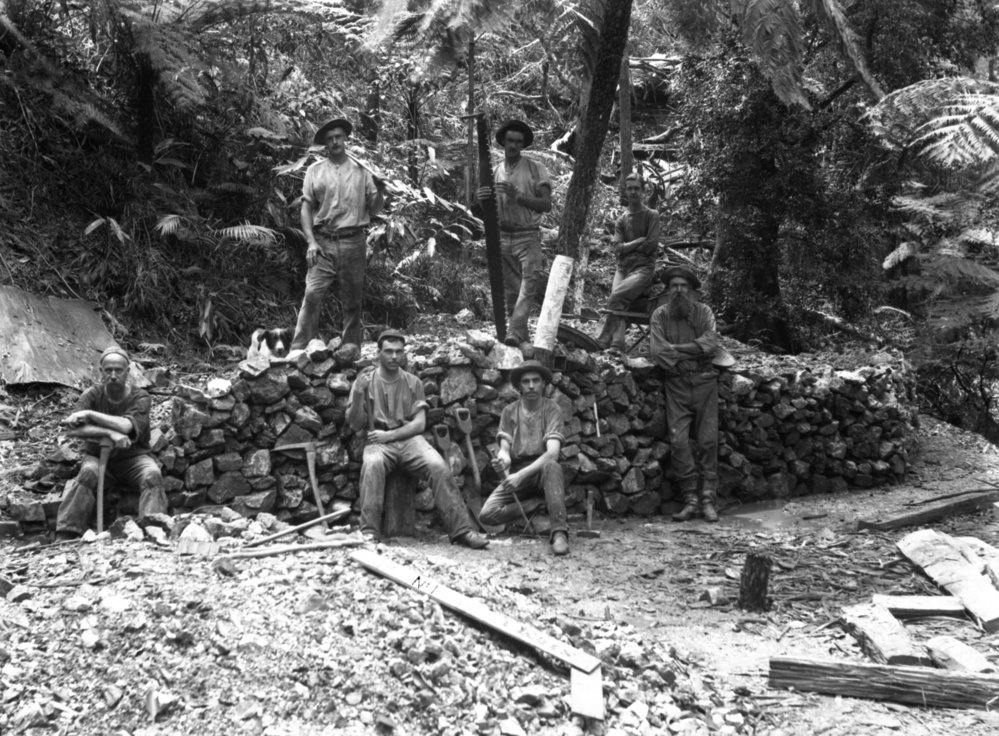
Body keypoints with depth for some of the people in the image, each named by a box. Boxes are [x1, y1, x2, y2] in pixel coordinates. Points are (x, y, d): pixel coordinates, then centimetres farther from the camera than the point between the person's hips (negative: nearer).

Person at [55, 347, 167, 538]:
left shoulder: (140, 398, -7)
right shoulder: (92, 395, -4)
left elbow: (126, 426, -27)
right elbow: (75, 429, -20)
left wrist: (88, 414, -24)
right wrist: (110, 434, -32)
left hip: (133, 458, 0)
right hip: (99, 457, 0)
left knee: (152, 476, -30)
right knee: (88, 473, -31)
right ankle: (64, 536, -34)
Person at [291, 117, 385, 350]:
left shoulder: (361, 169, 9)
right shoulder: (315, 171, 8)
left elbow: (374, 210, 10)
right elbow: (306, 208, 5)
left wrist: (380, 191, -10)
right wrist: (311, 242, -6)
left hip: (354, 242, 1)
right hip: (323, 243, -1)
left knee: (352, 300, 5)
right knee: (312, 294, -11)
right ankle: (298, 350, -10)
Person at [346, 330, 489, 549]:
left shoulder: (413, 383, 11)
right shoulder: (365, 380, 8)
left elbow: (420, 424, 3)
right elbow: (355, 425, 5)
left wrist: (389, 435, -11)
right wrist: (358, 395, -12)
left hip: (409, 439, 1)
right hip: (378, 441, -1)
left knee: (439, 466, -28)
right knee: (372, 464, -37)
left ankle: (462, 529, -26)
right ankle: (369, 531, -34)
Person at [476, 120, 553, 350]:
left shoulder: (535, 169, -1)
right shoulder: (495, 173, 11)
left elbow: (547, 205, -9)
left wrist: (517, 196, -21)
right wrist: (483, 199, -10)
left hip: (528, 237, -4)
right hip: (502, 237, 4)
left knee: (530, 281, -23)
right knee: (510, 291, 5)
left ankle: (515, 334, -31)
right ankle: (522, 339, 13)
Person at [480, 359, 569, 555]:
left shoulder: (551, 409, -6)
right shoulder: (509, 411, 4)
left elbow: (552, 452, -19)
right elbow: (504, 449, -3)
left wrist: (522, 474, -32)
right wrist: (503, 460, -30)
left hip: (542, 469, -2)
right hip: (516, 472, 2)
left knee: (552, 465, -39)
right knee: (487, 514, -22)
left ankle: (559, 532, -40)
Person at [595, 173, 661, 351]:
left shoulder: (651, 216, 8)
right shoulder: (621, 220, 18)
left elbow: (651, 245, -3)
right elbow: (618, 248, 4)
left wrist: (628, 247, 4)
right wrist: (639, 241, -3)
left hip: (644, 268, -3)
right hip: (623, 268, 4)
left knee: (616, 298, -28)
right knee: (619, 304, -24)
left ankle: (602, 342, -31)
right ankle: (617, 346, -35)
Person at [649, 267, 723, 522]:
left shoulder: (703, 312, 7)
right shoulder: (660, 315, 6)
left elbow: (710, 344, -7)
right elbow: (656, 350, -6)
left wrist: (676, 348, -9)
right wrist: (693, 352, -7)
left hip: (704, 380, 0)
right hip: (677, 384, 0)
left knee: (708, 441, -3)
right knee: (678, 441, -9)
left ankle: (708, 499, 2)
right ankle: (690, 499, -2)